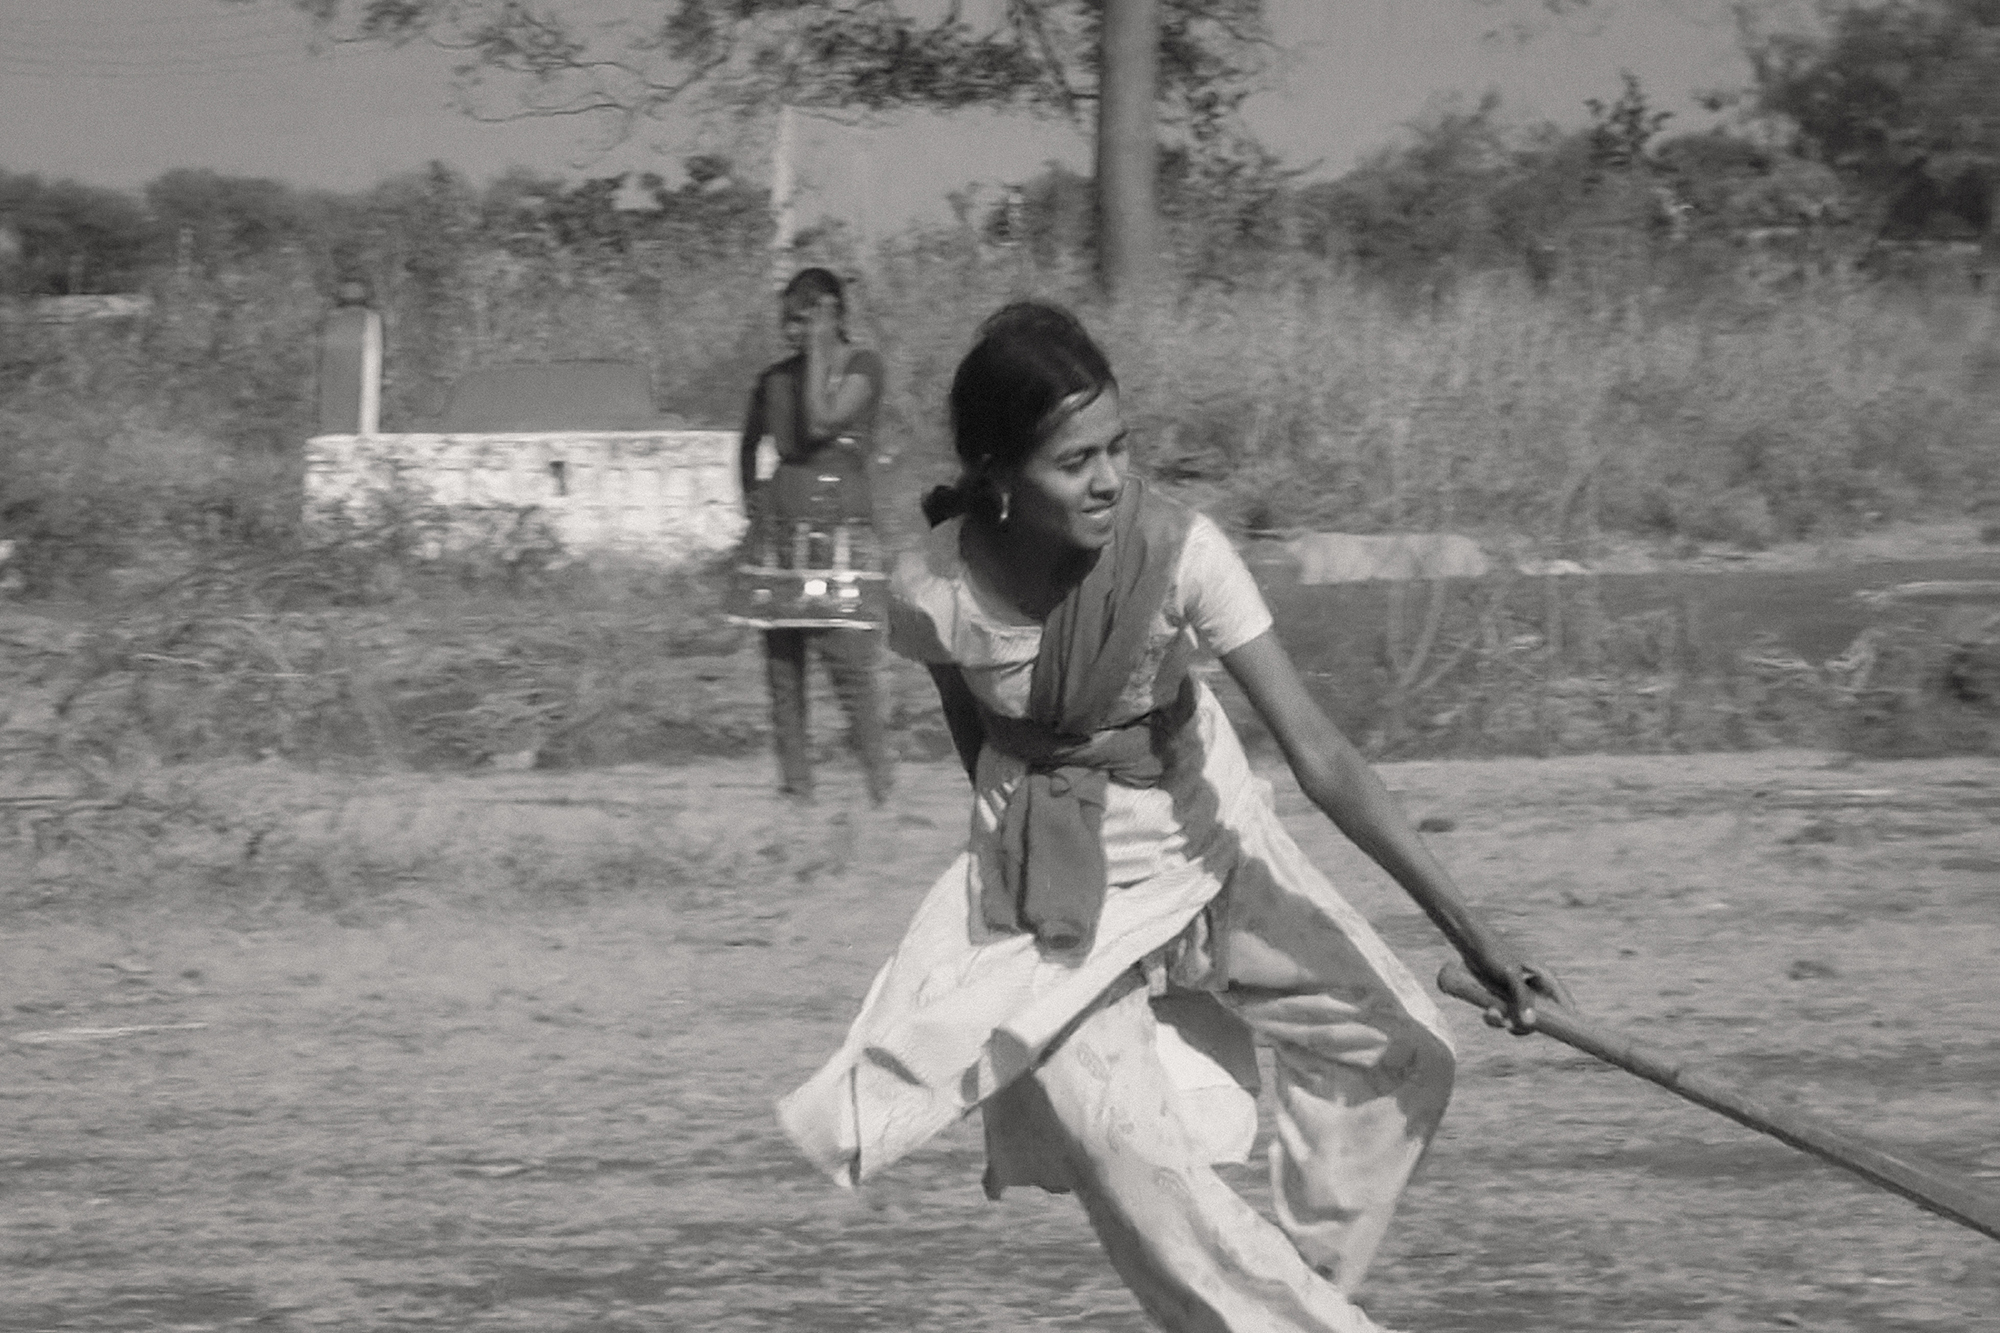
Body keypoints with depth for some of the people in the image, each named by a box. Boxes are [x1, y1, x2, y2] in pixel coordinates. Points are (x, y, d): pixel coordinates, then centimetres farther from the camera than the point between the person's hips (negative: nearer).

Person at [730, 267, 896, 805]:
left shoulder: (862, 366, -2)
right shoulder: (775, 379, 10)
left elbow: (820, 424, -18)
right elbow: (750, 443, 27)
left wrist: (819, 348, -12)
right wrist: (751, 494, 14)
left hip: (840, 530, -5)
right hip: (779, 533, 5)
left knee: (850, 661, -12)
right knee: (781, 661, 3)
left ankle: (880, 781, -5)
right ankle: (794, 781, 8)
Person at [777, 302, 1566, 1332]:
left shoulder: (1174, 551, -25)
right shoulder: (933, 594, -23)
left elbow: (1318, 754, -27)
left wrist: (1469, 934, -30)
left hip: (1207, 840, 1)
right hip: (1056, 892, -1)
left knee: (1401, 1058, -5)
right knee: (1122, 1149, -17)